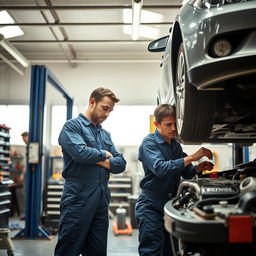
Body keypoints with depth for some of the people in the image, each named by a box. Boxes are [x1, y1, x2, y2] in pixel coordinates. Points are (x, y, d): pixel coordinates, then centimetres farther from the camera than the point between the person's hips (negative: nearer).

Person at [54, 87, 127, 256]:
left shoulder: (105, 134, 18)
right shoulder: (72, 126, -2)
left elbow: (121, 163, 10)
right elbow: (80, 153, -21)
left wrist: (99, 160, -8)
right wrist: (104, 154, -3)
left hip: (102, 199, 7)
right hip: (78, 199, -7)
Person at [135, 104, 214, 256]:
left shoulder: (176, 145, 13)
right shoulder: (149, 142, -10)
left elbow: (185, 173, 17)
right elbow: (160, 168, -26)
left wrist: (198, 169, -6)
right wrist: (191, 158, -28)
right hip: (151, 206, -7)